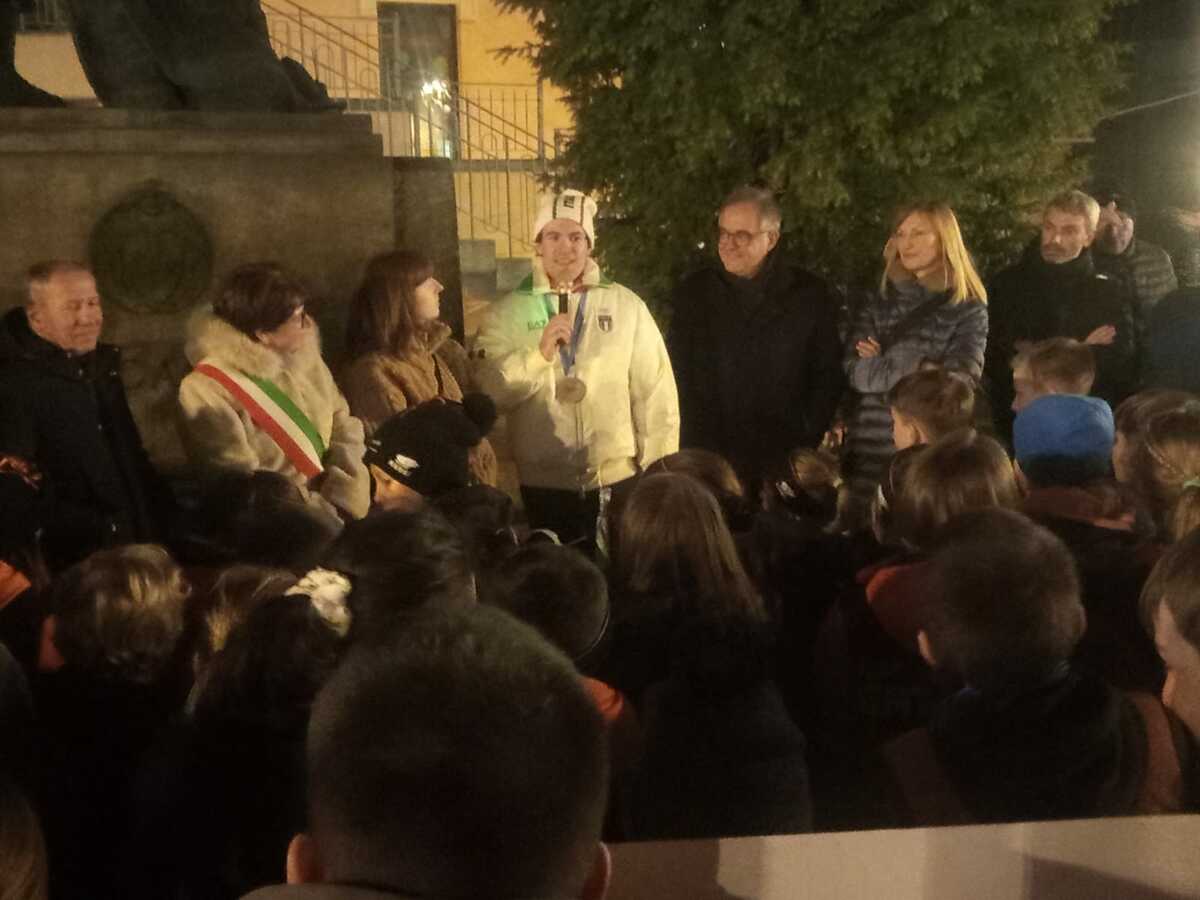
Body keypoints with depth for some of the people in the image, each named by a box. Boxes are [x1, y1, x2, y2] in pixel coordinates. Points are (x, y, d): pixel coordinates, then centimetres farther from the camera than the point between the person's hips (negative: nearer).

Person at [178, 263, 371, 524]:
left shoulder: (300, 353, 5)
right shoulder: (209, 393, -14)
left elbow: (342, 421, 11)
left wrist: (346, 491, -6)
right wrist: (331, 512, -17)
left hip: (331, 502, 6)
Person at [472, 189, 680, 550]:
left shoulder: (626, 305, 1)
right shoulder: (507, 313, 1)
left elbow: (655, 394, 2)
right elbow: (488, 394, -9)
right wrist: (539, 354, -22)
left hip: (621, 482, 1)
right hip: (545, 489, -1)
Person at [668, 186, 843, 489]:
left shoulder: (811, 296, 2)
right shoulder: (693, 293, 7)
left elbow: (828, 381, 5)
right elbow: (678, 377, 7)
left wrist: (806, 450, -2)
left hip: (783, 464, -1)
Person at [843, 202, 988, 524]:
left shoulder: (969, 308, 1)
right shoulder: (879, 302, 10)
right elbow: (856, 372, -2)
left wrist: (884, 365, -9)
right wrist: (918, 366, -14)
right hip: (871, 448, 3)